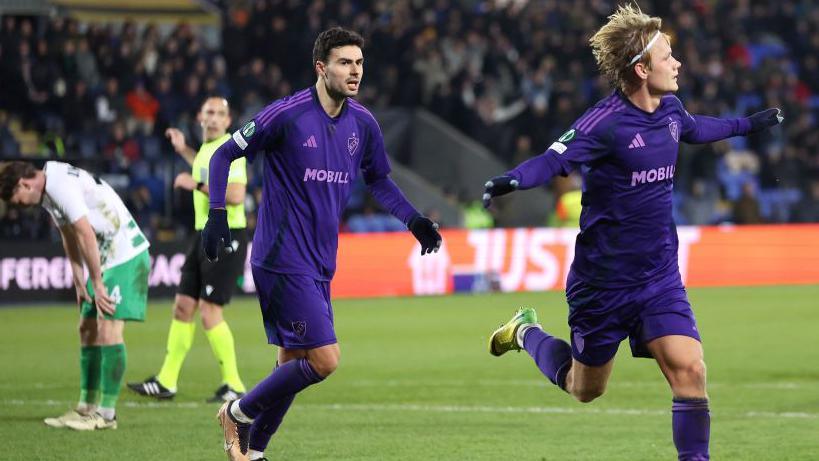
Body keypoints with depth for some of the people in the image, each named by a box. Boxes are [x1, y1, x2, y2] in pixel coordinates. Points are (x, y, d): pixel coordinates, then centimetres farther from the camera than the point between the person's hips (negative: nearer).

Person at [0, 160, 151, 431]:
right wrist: (79, 283, 13)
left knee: (108, 330, -13)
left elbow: (86, 236, -21)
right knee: (88, 330, 10)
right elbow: (70, 238, 17)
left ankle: (106, 414, -10)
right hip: (106, 260, 10)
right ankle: (87, 407, 14)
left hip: (126, 258, -10)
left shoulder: (61, 186, -20)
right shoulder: (49, 191, 11)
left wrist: (98, 284, -17)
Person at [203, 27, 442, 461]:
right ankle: (239, 413, 5)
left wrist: (414, 221, 10)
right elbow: (224, 155, -4)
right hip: (283, 258, -7)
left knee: (292, 361, 11)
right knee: (324, 358, -13)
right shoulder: (287, 114, -13)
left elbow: (378, 181, 23)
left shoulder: (362, 123, 6)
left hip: (319, 263, 7)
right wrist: (216, 214, -14)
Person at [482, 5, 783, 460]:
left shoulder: (670, 109, 2)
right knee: (584, 389, 15)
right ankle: (526, 331, 42)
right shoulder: (606, 122, -21)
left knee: (689, 370, -15)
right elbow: (554, 160, -32)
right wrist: (512, 180, -53)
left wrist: (748, 124, 37)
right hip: (604, 280, -5)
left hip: (660, 277, 5)